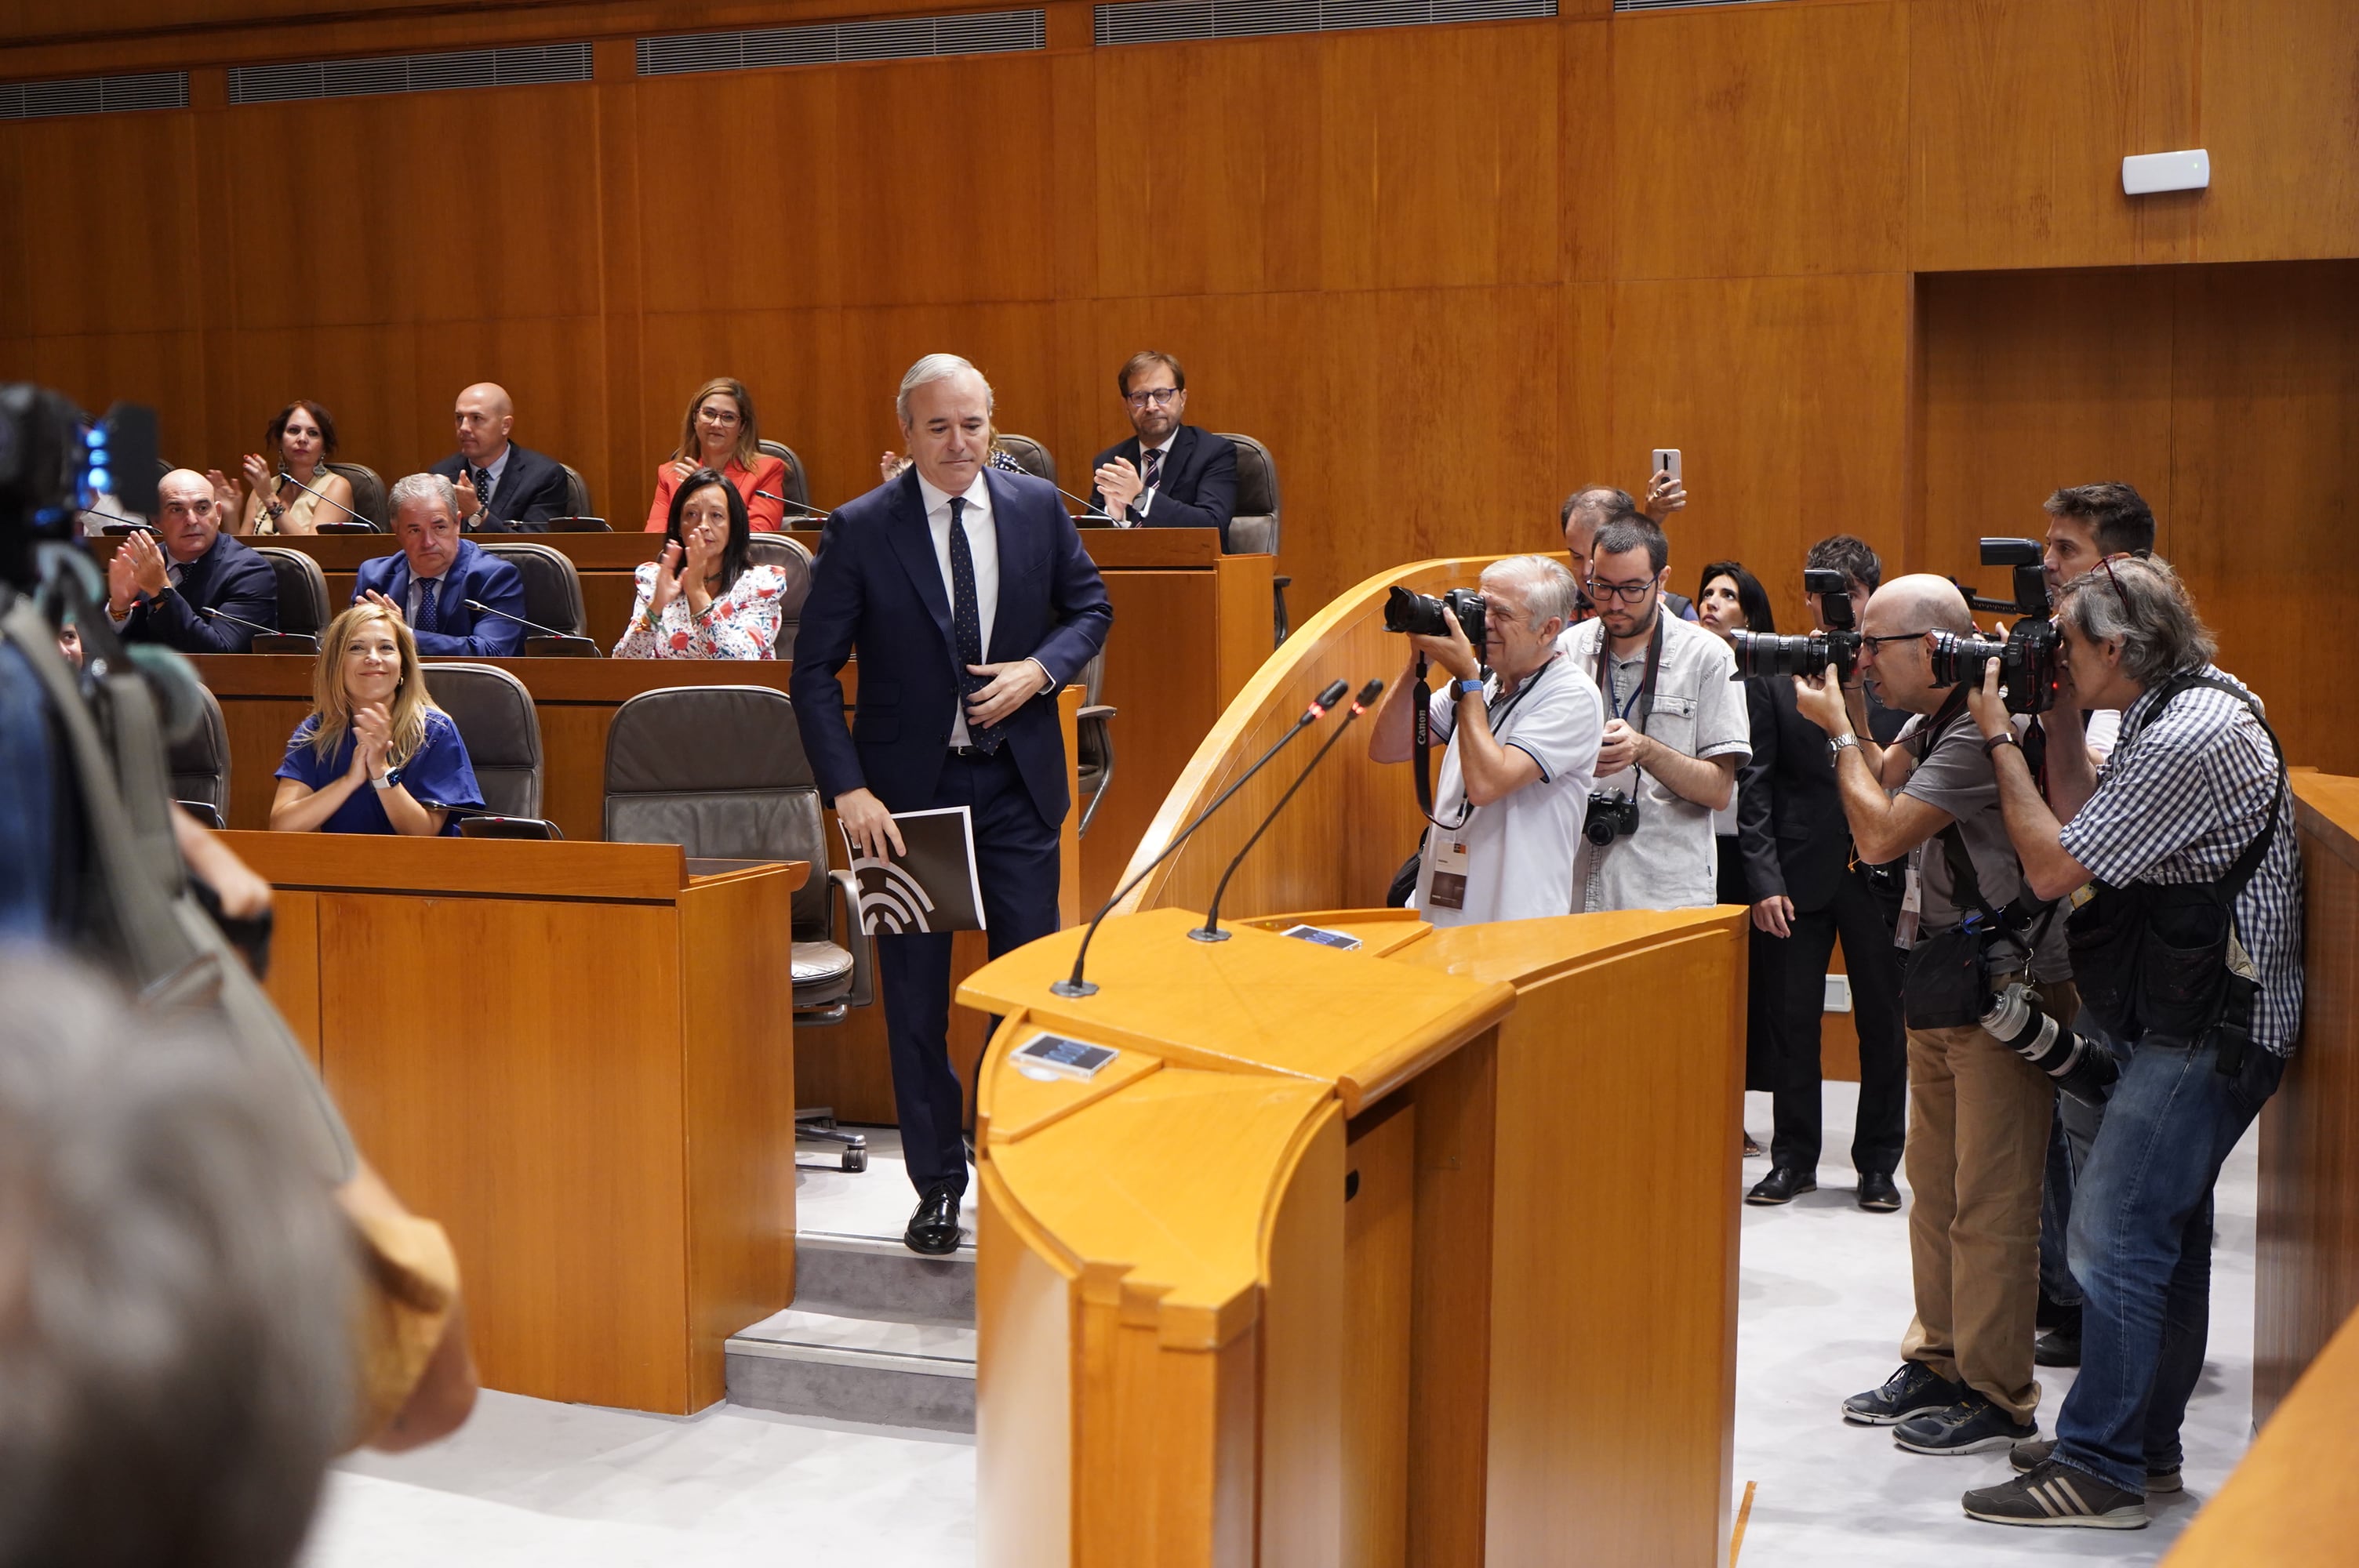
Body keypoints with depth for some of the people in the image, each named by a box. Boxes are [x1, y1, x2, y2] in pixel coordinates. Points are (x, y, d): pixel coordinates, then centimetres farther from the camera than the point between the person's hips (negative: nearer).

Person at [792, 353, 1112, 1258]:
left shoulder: (1037, 506, 0)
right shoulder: (861, 529, -7)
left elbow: (1090, 607, 13)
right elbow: (813, 672, -7)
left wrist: (1041, 668, -8)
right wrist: (848, 790, -16)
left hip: (1016, 784, 2)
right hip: (907, 788, -1)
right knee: (915, 1002, 7)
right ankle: (937, 1186, 20)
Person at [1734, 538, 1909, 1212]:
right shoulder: (1773, 675, 3)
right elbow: (1754, 787, 0)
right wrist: (1764, 879, -5)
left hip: (1878, 872, 0)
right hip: (1799, 875, 0)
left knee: (1883, 1024, 7)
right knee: (1792, 1020, 6)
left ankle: (1878, 1163, 20)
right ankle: (1793, 1159, 19)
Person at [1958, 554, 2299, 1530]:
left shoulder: (2193, 737, -22)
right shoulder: (2191, 707, 11)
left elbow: (2052, 866, -20)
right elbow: (2088, 830, 13)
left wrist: (2000, 738, -12)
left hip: (2210, 1029, -11)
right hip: (2195, 1019, 11)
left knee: (2116, 1233, -9)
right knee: (2166, 1231, 16)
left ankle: (2100, 1470, -2)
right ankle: (2146, 1444, 27)